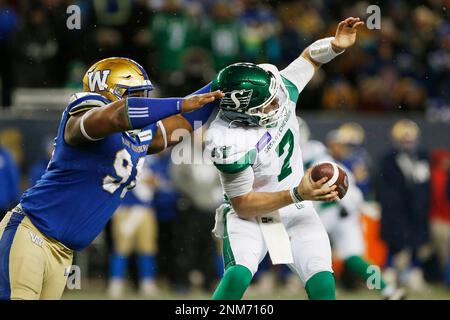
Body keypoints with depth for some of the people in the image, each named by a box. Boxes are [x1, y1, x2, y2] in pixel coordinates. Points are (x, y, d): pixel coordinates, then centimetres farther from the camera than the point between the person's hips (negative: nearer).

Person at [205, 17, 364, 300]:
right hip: (251, 214, -5)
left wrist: (336, 45, -17)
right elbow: (243, 204, -21)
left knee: (323, 284, -11)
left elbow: (311, 57, 6)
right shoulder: (228, 142, -28)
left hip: (296, 211, 5)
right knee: (238, 275, -30)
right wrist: (297, 194, -29)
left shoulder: (281, 90, -14)